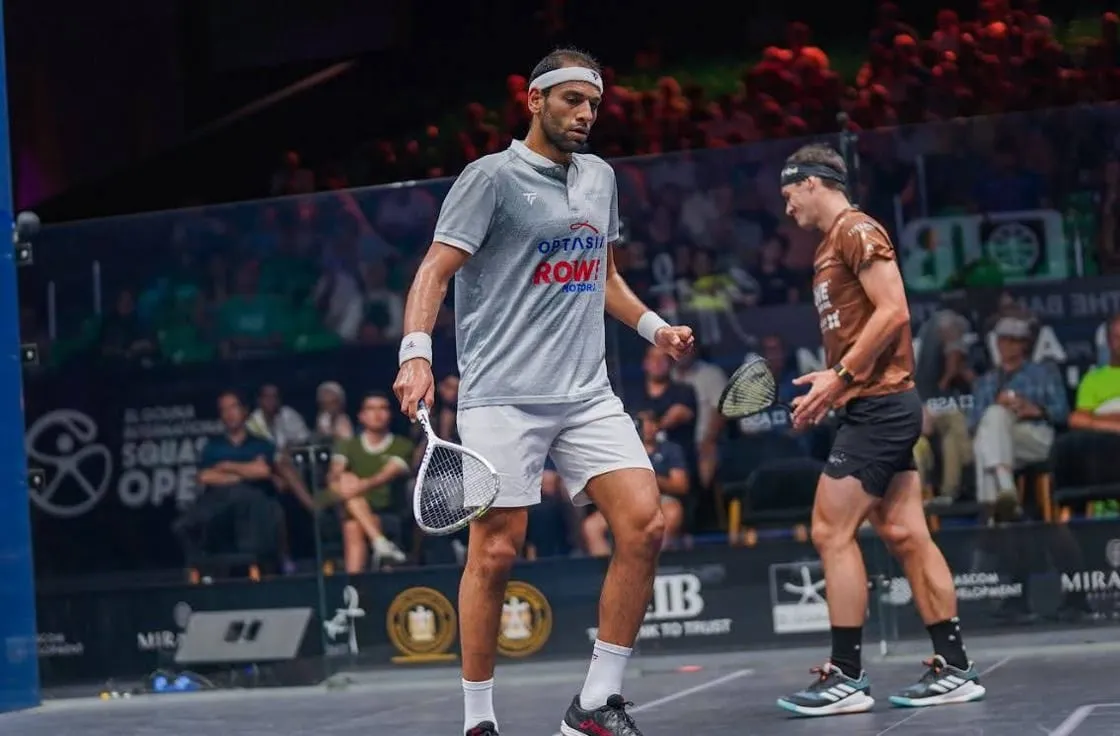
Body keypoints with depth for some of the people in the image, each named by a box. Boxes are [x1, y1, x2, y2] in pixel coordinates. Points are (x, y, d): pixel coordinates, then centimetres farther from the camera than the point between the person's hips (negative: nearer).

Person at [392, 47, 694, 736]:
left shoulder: (601, 177, 17)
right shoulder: (492, 176, -3)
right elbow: (436, 269, -10)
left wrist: (653, 325, 16)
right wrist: (416, 352, -24)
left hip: (588, 394, 6)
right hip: (503, 395, -6)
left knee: (645, 525, -8)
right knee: (495, 552, -6)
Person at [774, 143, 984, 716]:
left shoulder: (858, 231, -9)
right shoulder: (831, 246, 20)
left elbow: (893, 311, -19)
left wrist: (841, 376, -18)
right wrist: (828, 391, 14)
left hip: (878, 405, -10)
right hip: (872, 406, 10)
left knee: (832, 531, -10)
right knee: (904, 535, 7)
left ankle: (846, 677, -6)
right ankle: (953, 669, 8)